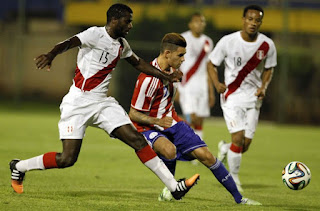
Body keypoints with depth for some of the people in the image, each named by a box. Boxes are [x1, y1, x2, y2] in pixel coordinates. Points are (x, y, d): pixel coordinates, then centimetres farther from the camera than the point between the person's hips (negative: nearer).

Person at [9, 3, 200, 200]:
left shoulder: (121, 44, 12)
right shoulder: (96, 34, -12)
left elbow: (139, 63, 31)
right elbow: (69, 43, -31)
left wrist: (167, 77, 30)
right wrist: (50, 55, -52)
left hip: (103, 103, 7)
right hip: (78, 103, -7)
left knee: (137, 140, -5)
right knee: (67, 159, -12)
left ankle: (174, 186, -3)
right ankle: (19, 167, 11)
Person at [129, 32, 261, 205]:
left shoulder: (171, 69, 2)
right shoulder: (148, 79, -24)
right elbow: (133, 114, -20)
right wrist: (157, 121, -32)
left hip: (171, 122, 7)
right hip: (149, 128, -7)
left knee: (205, 155, -6)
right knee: (169, 150, -38)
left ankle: (238, 198, 2)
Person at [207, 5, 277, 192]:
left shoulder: (267, 45, -5)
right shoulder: (228, 42, -11)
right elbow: (212, 64, 1)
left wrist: (263, 86, -7)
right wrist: (217, 83, -17)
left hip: (253, 98, 3)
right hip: (232, 95, -3)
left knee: (245, 146, 2)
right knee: (238, 138, -15)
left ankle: (224, 148, 37)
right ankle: (234, 179, 3)